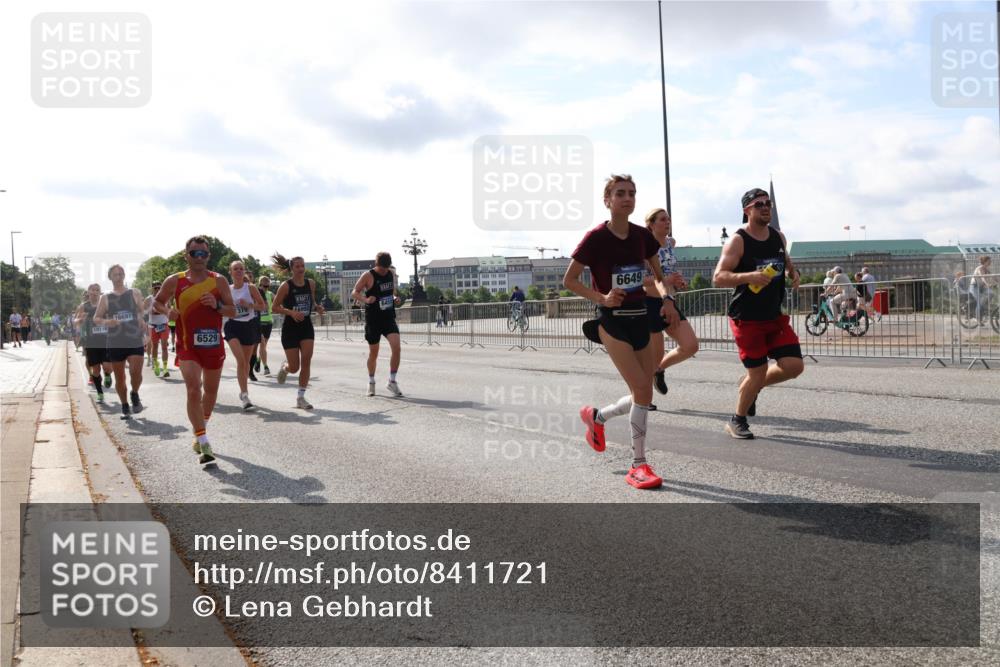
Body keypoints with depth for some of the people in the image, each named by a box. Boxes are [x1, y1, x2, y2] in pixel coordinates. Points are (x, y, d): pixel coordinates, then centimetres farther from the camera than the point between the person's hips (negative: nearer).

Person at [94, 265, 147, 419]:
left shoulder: (135, 293, 5)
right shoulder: (105, 298, 6)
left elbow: (142, 314, 8)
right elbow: (96, 318, 7)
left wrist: (144, 335, 3)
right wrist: (105, 322, -16)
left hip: (135, 341, -1)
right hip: (115, 343, 1)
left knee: (136, 373, -16)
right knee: (119, 378, 6)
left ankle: (135, 394, 14)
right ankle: (125, 407, 23)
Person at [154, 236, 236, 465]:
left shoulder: (219, 281, 0)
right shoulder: (175, 281, -1)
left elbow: (233, 311, 2)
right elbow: (157, 302, 12)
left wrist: (217, 306, -18)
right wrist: (167, 311, -10)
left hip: (213, 344, 2)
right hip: (188, 345, -2)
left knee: (211, 391, 15)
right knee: (194, 391, -16)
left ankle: (200, 433, 39)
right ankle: (204, 444, -16)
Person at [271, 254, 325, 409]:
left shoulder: (311, 283, 3)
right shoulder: (286, 286, -10)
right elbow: (275, 307, -8)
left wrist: (317, 308, -4)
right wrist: (291, 312, -23)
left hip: (306, 326, 3)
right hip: (290, 328, -3)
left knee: (306, 362, -9)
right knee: (294, 367, 0)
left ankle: (301, 398, 2)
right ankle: (284, 367, 39)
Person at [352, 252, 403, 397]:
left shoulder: (392, 274, 7)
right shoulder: (368, 276, -9)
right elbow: (354, 293, -8)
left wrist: (396, 298, 0)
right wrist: (365, 300, -28)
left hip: (389, 317, 3)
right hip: (373, 319, -3)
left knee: (396, 347, -14)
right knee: (373, 353, 7)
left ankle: (392, 381, -1)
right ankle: (371, 382, 27)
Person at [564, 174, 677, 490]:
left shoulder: (642, 236, 4)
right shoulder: (596, 238, -11)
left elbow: (658, 275, 16)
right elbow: (569, 280, -5)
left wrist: (666, 298, -3)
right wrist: (601, 298, -17)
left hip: (640, 318, 6)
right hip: (612, 320, -6)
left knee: (643, 393, 7)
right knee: (642, 389, -16)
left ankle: (596, 416, 35)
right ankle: (639, 465, -5)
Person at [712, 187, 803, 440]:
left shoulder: (778, 236, 8)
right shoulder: (737, 241, -12)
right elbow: (718, 278, -19)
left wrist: (793, 274, 5)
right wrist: (750, 276, -33)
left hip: (775, 316, 6)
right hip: (747, 318, -6)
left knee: (794, 366, -4)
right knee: (758, 374, -4)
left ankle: (750, 385, 24)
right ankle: (737, 420, 21)